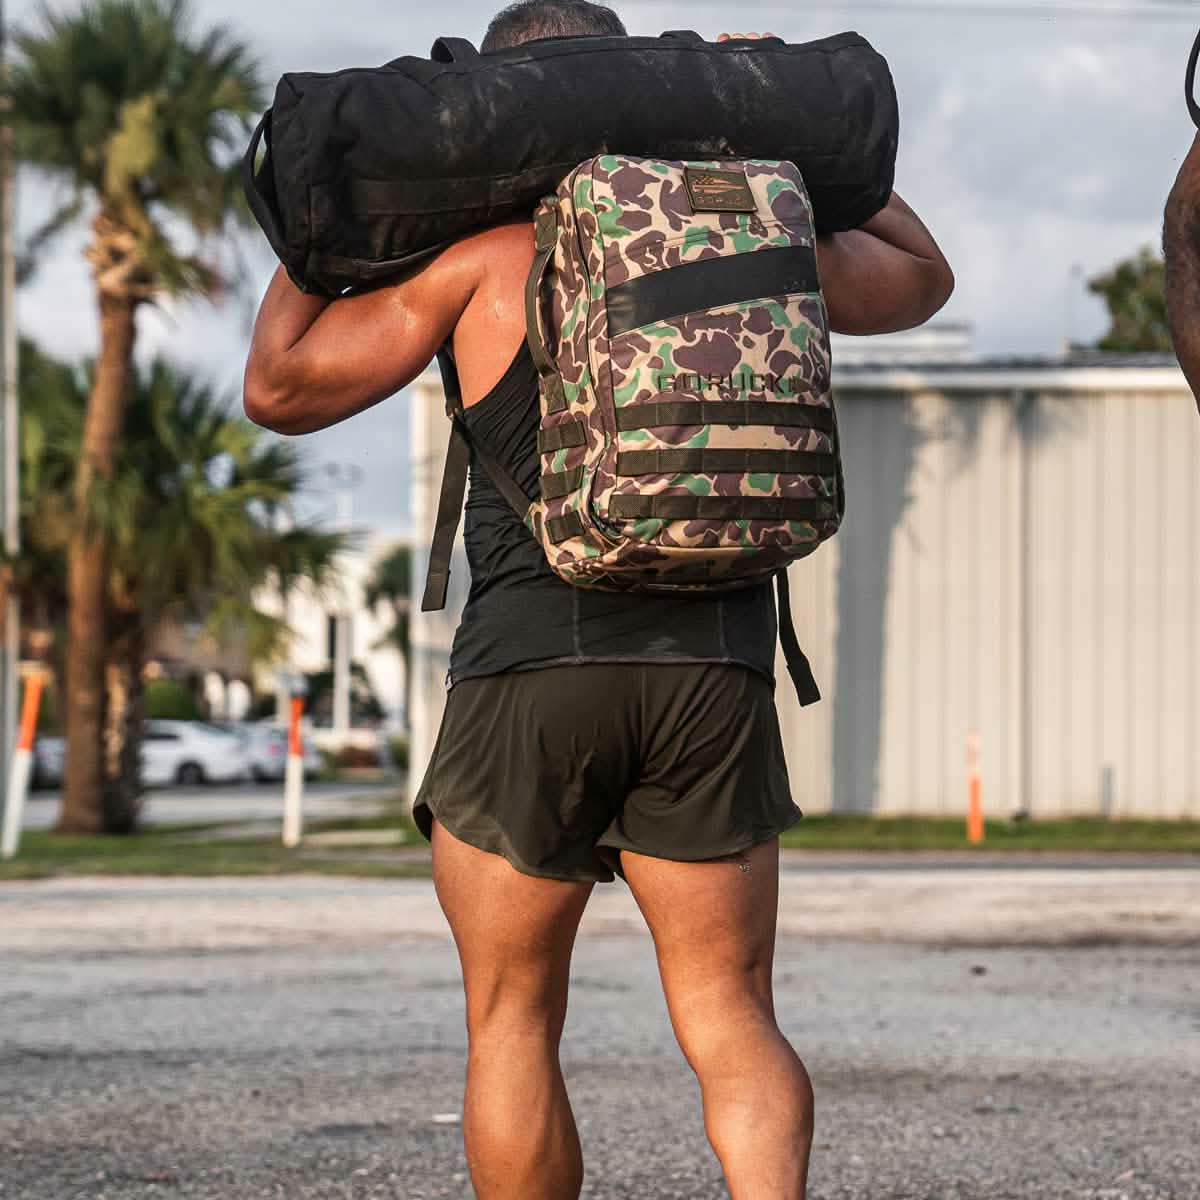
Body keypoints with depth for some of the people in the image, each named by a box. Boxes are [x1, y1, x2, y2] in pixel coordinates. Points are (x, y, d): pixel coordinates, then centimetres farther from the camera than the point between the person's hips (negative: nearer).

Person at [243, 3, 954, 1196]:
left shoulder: (485, 251, 0)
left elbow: (280, 388, 4)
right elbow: (919, 276, 30)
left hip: (527, 671, -2)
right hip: (716, 666, 2)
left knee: (511, 1022, 12)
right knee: (731, 1023, 8)